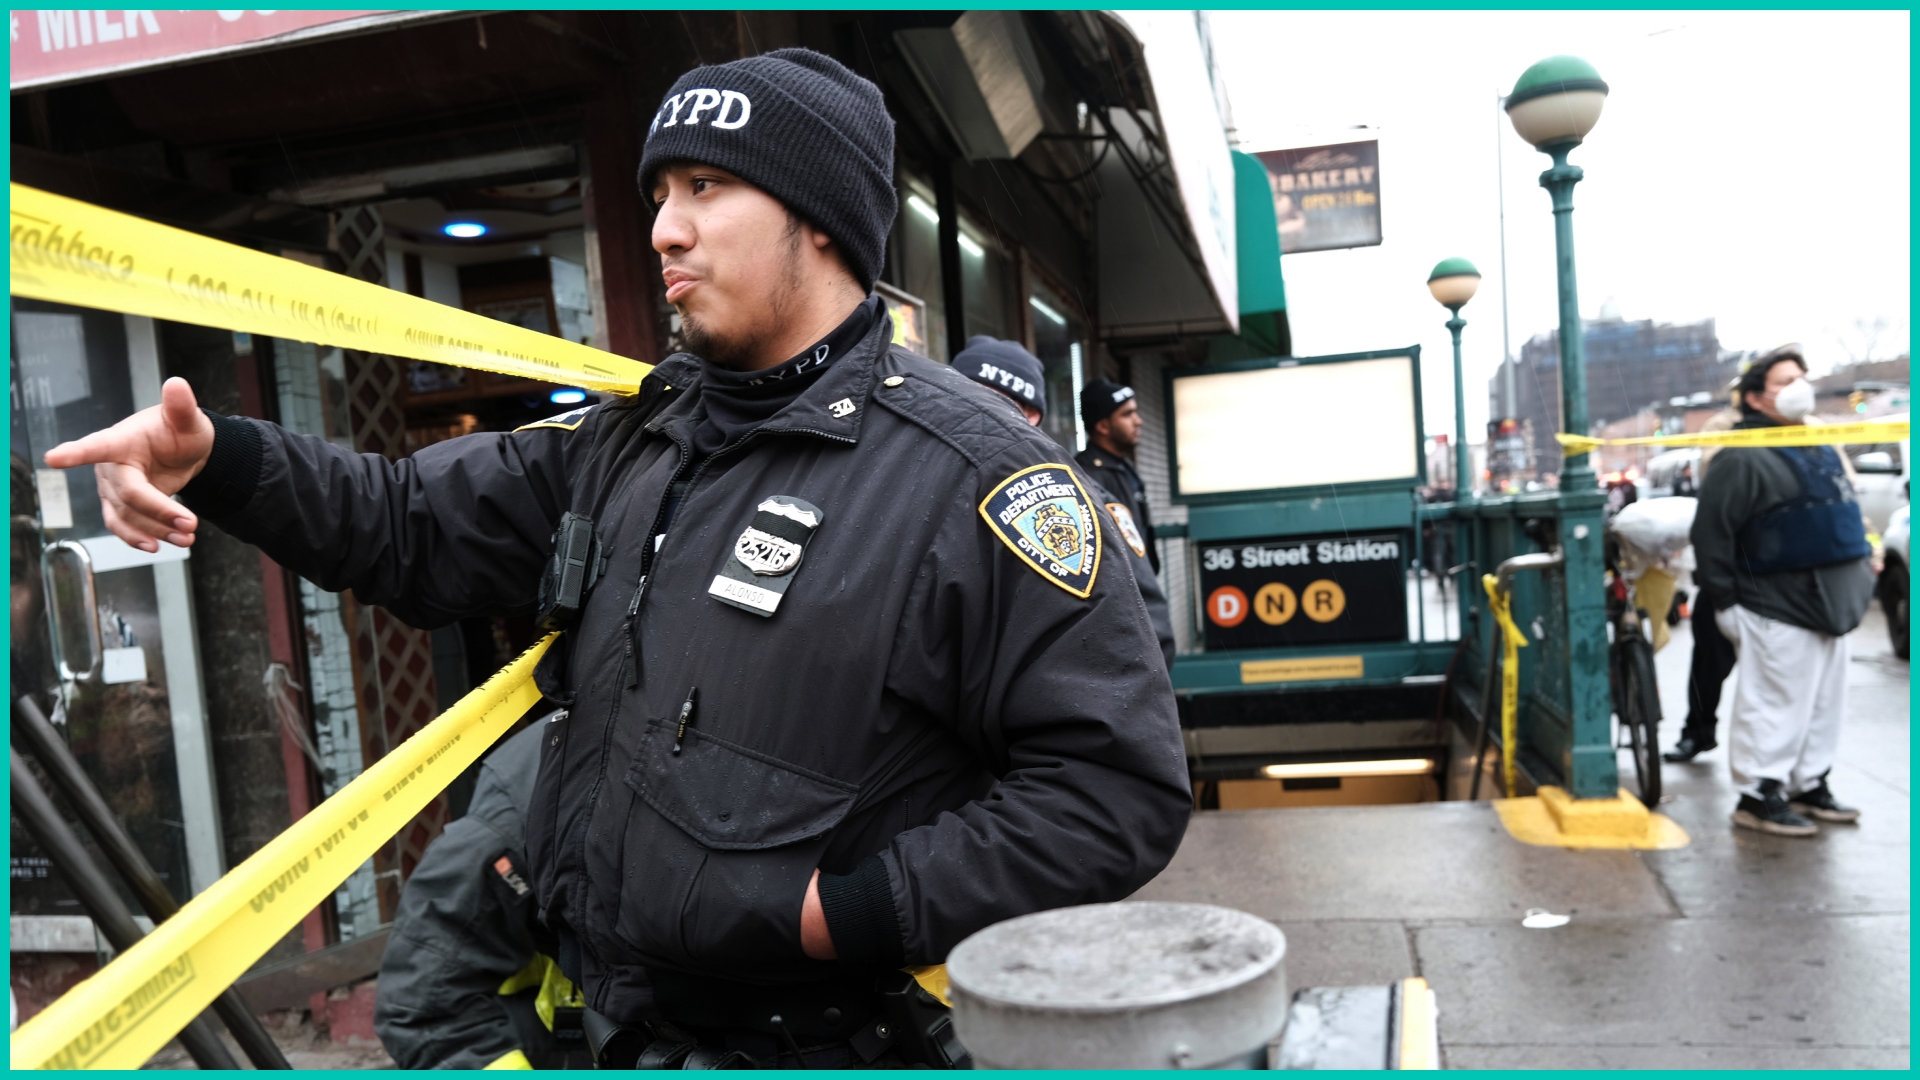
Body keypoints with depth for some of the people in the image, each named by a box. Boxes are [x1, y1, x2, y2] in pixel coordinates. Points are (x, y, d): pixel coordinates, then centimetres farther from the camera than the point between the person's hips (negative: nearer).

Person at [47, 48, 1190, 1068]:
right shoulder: (632, 442, 6)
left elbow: (1120, 785, -20)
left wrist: (847, 914, -23)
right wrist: (220, 461, -7)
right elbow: (421, 526, 10)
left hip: (810, 1036, -6)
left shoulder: (972, 474, -18)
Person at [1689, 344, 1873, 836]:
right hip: (1778, 611, -9)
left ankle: (1810, 786, 27)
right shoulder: (1743, 457, -14)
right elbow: (1711, 530, -16)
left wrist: (1862, 557, 19)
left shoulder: (1820, 447, 15)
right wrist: (1725, 598, -15)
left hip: (1828, 606, 9)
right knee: (1775, 705, -5)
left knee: (1824, 705, 15)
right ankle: (1758, 795, 5)